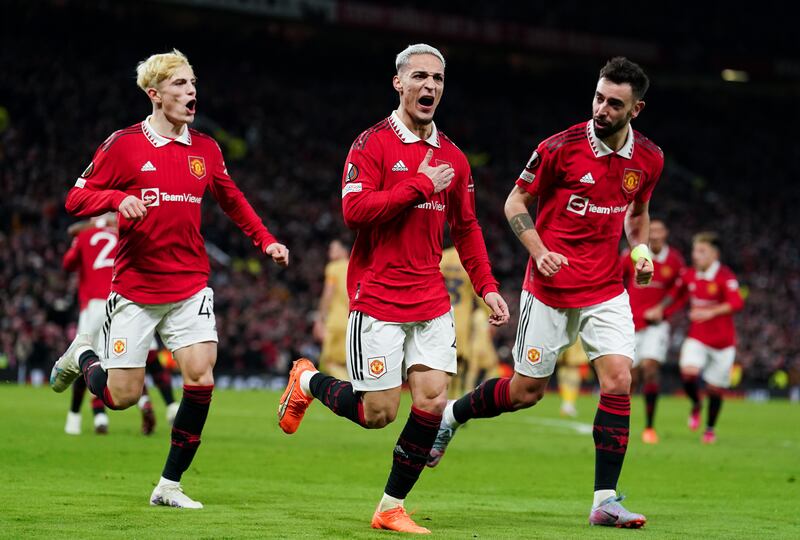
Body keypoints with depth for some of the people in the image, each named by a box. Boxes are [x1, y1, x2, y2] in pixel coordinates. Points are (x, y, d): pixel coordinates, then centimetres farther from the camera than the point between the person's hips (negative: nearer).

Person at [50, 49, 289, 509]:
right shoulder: (124, 145, -6)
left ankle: (170, 485, -1)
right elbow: (76, 199, -4)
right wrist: (118, 198, -24)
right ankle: (83, 357, 34)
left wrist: (266, 240, 9)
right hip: (135, 288, -3)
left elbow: (232, 200, 22)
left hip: (191, 287, 3)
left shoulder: (206, 149, 7)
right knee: (121, 396, -2)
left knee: (202, 377, -15)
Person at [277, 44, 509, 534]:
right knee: (378, 414, -3)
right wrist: (420, 185, -17)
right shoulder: (373, 144, -8)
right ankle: (307, 381, 26)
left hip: (432, 301, 5)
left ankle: (392, 508, 8)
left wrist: (487, 286, 11)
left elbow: (466, 228, 19)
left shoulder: (453, 158, 10)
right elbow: (355, 209, -19)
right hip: (377, 296, -5)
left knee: (432, 403, -5)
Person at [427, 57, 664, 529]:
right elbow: (516, 202, -2)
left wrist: (641, 249, 0)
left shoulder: (648, 158, 0)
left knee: (618, 380, -12)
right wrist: (539, 251, -16)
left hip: (607, 290, 3)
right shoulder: (561, 147, -13)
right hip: (551, 289, -3)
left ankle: (605, 501, -8)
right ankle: (451, 415, 32)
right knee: (526, 391, 3)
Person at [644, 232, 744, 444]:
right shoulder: (689, 275, 1)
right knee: (688, 374, -22)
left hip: (722, 340, -3)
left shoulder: (725, 276, -15)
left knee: (715, 388, 3)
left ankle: (710, 429, 26)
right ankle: (696, 404, 10)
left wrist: (711, 312, -36)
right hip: (696, 337, 3)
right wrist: (660, 308, 8)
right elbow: (676, 293, 20)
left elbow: (737, 303, -26)